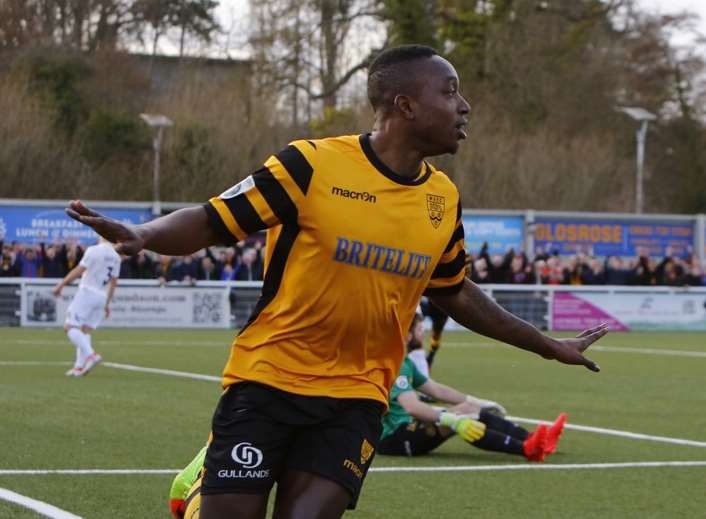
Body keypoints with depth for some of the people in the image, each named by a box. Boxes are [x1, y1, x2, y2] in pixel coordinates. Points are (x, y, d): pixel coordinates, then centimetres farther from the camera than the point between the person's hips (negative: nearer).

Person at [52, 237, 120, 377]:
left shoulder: (93, 250, -10)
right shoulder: (115, 257, 9)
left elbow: (79, 270, -13)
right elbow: (113, 282, 15)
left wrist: (61, 285, -7)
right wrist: (107, 303, 23)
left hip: (87, 292, -7)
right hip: (102, 297, 7)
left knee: (70, 326, -6)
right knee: (86, 330, 11)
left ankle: (90, 354, -23)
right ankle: (79, 366, 5)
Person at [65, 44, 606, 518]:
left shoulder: (444, 198, 6)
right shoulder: (311, 164, -12)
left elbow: (455, 293, 21)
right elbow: (209, 223, -10)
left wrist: (549, 345, 28)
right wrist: (140, 234, -30)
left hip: (356, 396, 4)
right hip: (266, 380, -3)